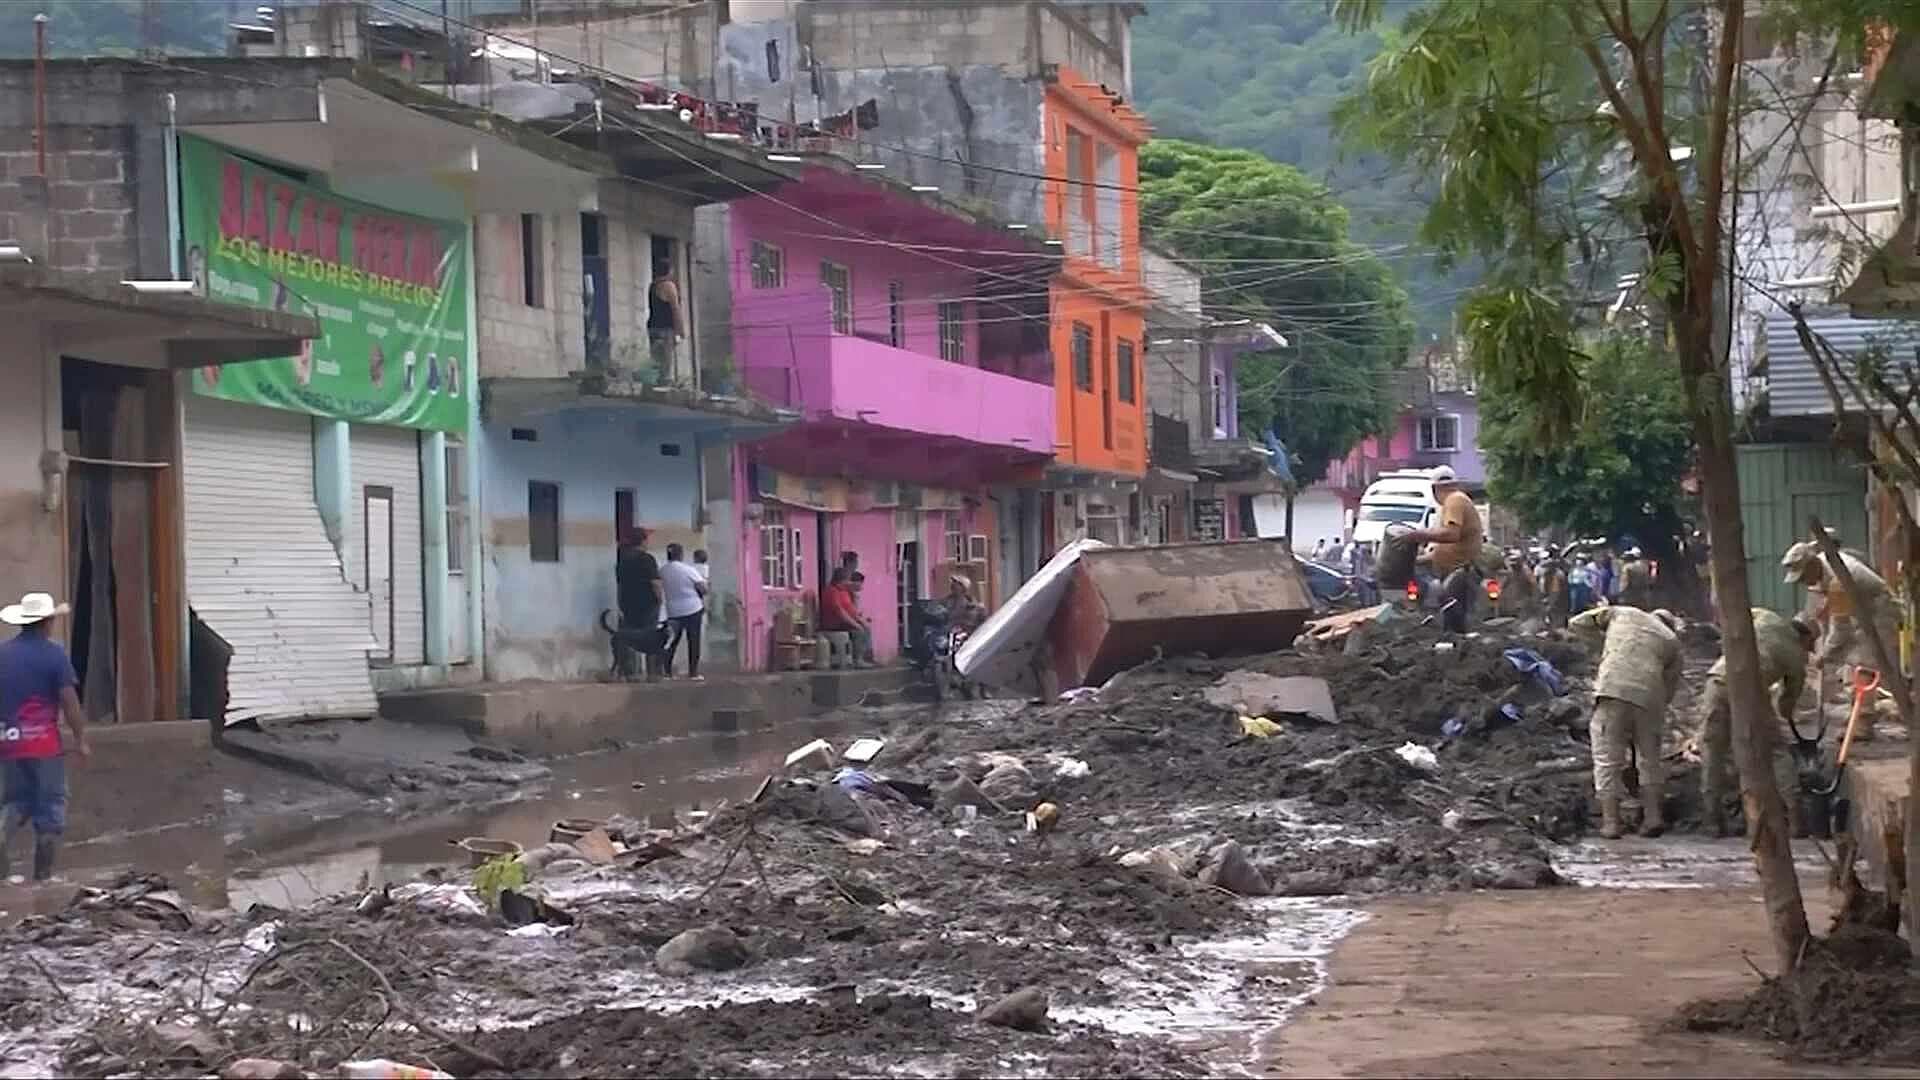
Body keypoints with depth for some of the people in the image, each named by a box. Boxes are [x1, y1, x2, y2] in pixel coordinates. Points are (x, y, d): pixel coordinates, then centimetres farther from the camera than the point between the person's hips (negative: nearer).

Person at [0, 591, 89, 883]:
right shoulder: (53, 653, -8)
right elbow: (69, 700, -11)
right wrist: (80, 739, -4)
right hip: (43, 741, -4)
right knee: (51, 804, 6)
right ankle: (43, 874, 7)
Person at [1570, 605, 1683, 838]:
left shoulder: (1621, 613, 20)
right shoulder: (1671, 641, 22)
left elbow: (1576, 623, 24)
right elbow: (1670, 687, 19)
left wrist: (1604, 631, 39)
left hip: (1612, 690, -2)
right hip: (1649, 697, 2)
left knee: (1608, 759, 2)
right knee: (1650, 759, 18)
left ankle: (1611, 821, -2)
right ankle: (1653, 816, 14)